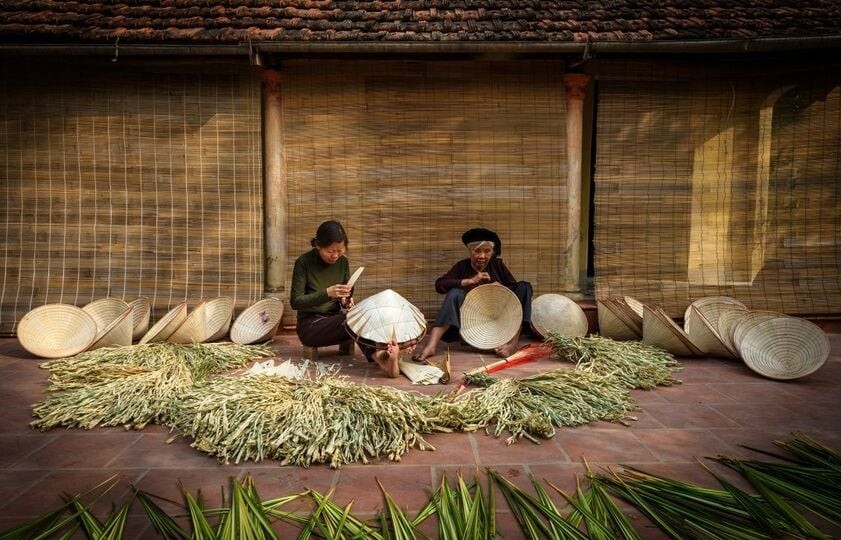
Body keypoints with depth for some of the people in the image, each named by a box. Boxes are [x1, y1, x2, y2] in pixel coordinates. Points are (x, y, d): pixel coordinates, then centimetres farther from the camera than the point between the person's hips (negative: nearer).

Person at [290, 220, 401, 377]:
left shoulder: (343, 262, 3)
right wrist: (327, 293, -29)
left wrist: (346, 300, -13)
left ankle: (380, 353, -51)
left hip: (335, 321, 4)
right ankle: (377, 356, -51)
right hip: (310, 325, -4)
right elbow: (295, 302, -16)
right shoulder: (303, 262, -11)